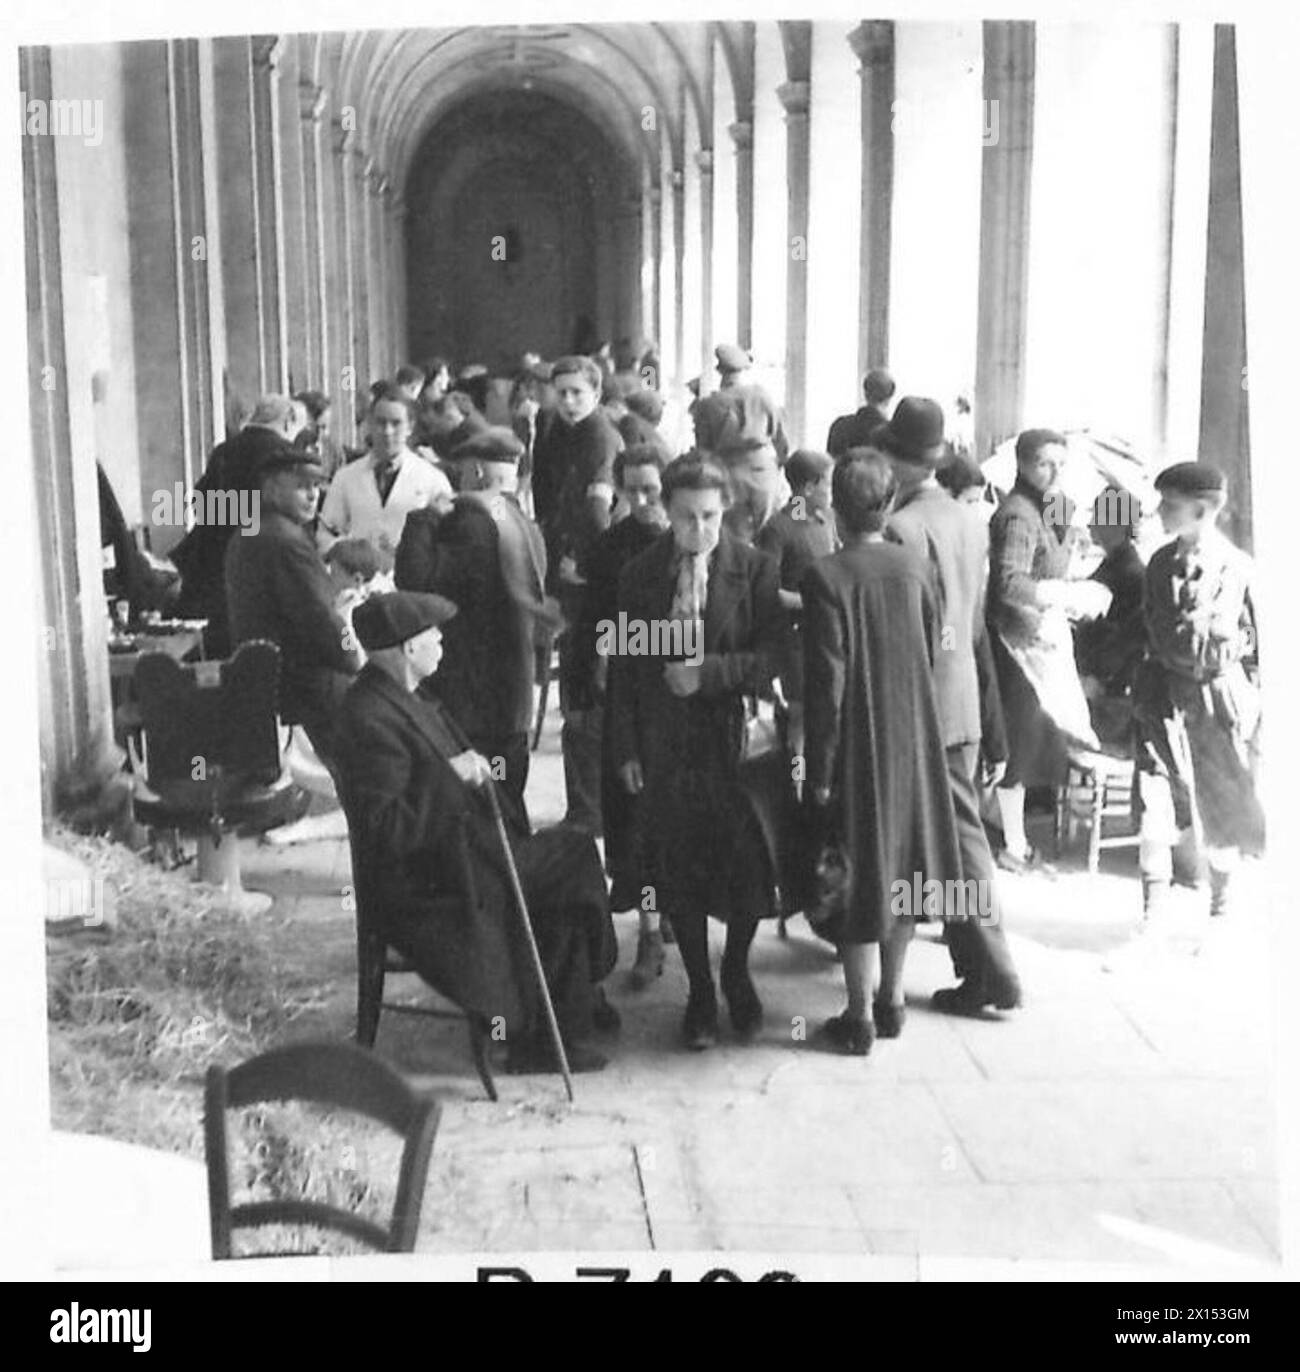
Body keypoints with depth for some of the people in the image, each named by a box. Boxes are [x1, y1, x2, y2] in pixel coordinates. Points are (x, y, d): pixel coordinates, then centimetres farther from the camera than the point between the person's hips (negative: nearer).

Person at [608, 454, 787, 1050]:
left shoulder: (754, 569, -2)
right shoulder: (640, 574, 3)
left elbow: (772, 655, -6)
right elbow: (624, 667, 6)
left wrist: (707, 673, -17)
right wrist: (627, 749, 2)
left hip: (735, 737, -1)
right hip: (666, 747, 2)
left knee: (746, 863, 1)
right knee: (679, 870, 8)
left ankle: (736, 971, 29)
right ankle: (700, 991, 25)